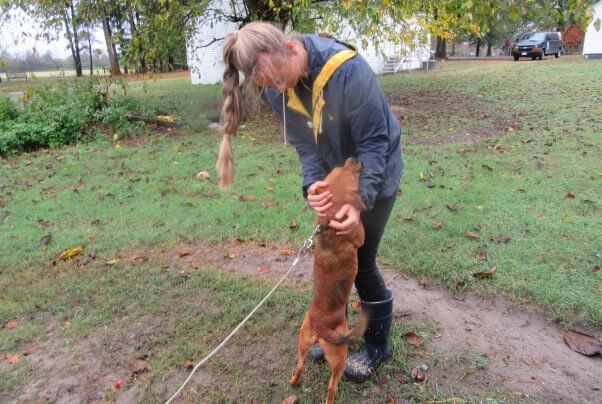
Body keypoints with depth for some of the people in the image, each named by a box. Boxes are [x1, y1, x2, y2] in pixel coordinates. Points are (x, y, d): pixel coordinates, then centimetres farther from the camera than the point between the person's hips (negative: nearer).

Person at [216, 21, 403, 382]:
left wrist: (360, 200, -34)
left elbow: (374, 142, -26)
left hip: (374, 176, -5)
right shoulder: (277, 88, -14)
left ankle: (378, 345, 26)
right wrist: (312, 185, -30)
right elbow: (304, 143, -11)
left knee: (361, 263, 1)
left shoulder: (348, 69, -32)